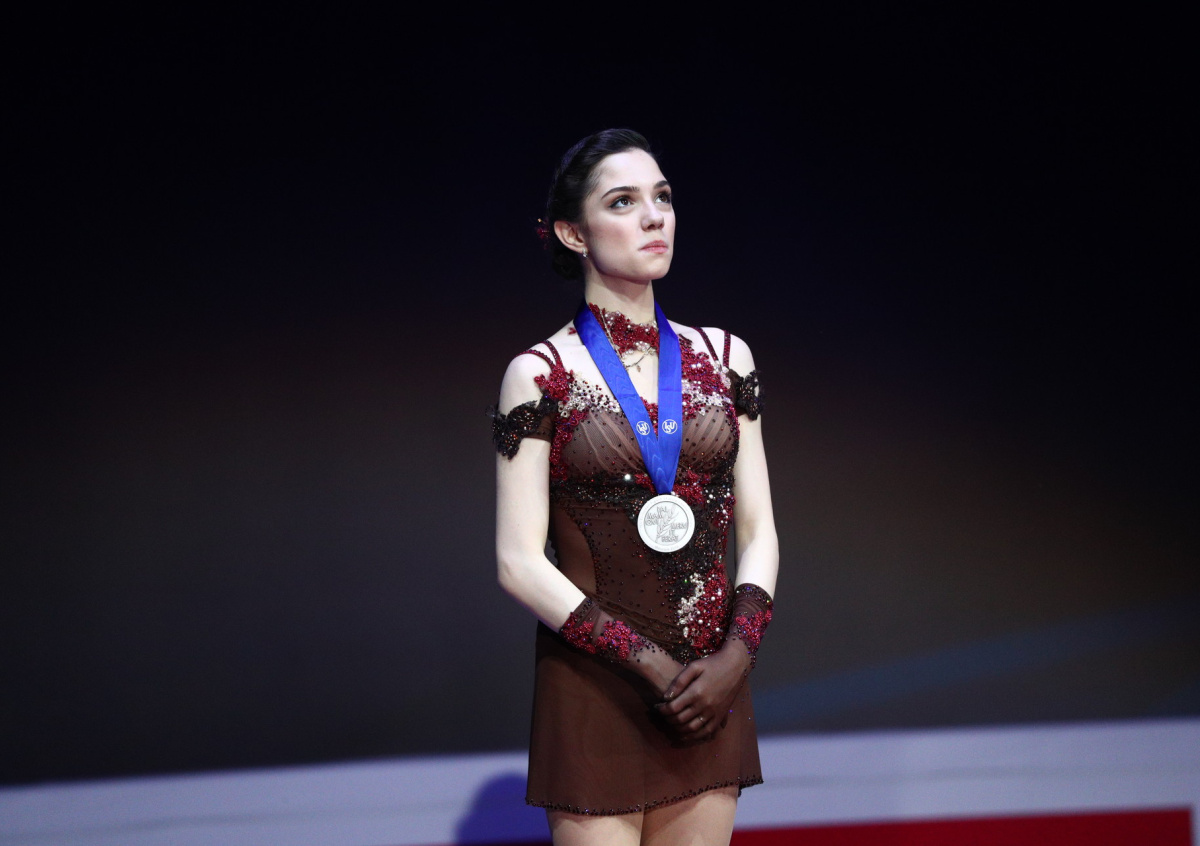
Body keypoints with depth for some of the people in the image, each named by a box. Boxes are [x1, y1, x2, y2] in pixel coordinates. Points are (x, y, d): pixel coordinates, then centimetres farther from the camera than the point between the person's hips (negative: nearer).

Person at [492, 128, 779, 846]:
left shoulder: (724, 357, 8)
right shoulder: (541, 375, -4)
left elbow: (758, 531, 8)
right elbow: (520, 563, -8)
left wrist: (737, 653, -8)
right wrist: (652, 665, -14)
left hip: (710, 686, 4)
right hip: (596, 690, -3)